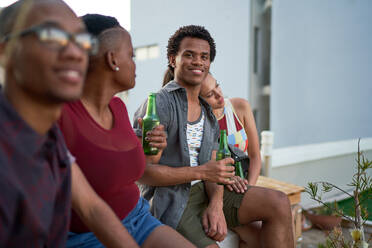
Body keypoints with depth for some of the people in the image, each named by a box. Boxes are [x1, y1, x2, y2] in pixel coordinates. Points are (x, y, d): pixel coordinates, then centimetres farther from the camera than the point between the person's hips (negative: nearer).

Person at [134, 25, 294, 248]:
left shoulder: (209, 112, 13)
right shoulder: (160, 104, -12)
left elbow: (212, 169, 9)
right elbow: (142, 171, -17)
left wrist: (216, 205, -11)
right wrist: (201, 172, -18)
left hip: (203, 192, 7)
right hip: (171, 202, -7)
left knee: (279, 203, -6)